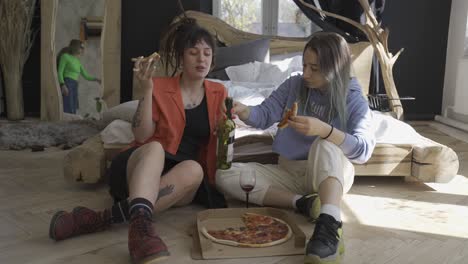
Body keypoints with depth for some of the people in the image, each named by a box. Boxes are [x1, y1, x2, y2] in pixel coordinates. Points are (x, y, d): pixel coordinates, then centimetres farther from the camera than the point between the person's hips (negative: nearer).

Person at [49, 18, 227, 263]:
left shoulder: (218, 93, 9)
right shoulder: (160, 87, 1)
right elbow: (142, 137, -10)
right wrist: (147, 89, -18)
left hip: (182, 178, 2)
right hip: (140, 170, -1)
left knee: (194, 169, -35)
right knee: (155, 148, -36)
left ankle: (98, 219, -41)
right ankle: (140, 224, -62)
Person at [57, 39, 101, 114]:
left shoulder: (77, 61, 23)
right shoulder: (65, 56, 2)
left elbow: (85, 76, 22)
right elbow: (60, 72, -6)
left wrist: (96, 79, 4)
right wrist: (63, 85, -21)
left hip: (74, 86, 8)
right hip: (66, 84, -8)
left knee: (73, 111, -2)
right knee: (68, 111, -20)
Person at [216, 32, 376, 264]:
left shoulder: (354, 100, -8)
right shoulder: (294, 85, 2)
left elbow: (364, 150, -21)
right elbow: (265, 115, -1)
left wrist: (324, 129, -36)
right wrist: (243, 111, -24)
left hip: (331, 174, -4)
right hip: (288, 172, 4)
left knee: (326, 144, -37)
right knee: (224, 175, -16)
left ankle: (329, 227, -54)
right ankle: (303, 203, -24)